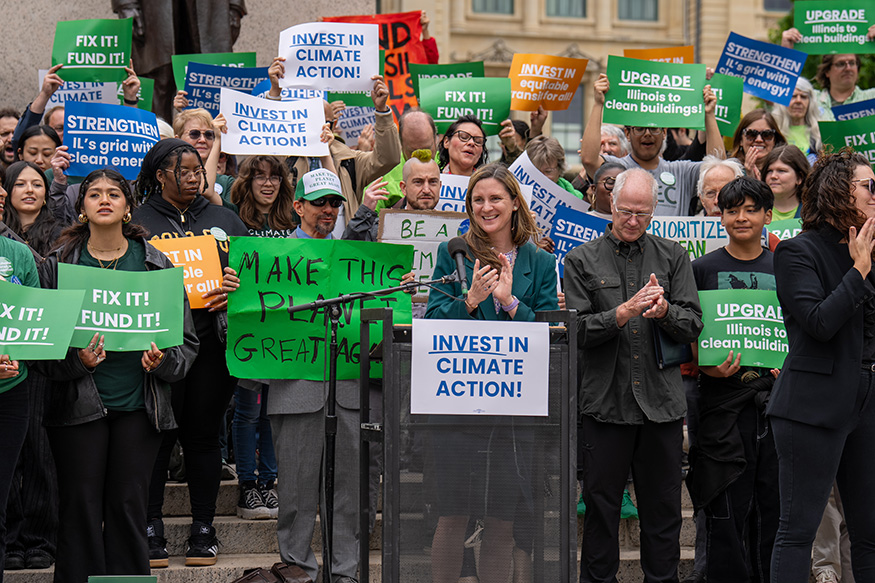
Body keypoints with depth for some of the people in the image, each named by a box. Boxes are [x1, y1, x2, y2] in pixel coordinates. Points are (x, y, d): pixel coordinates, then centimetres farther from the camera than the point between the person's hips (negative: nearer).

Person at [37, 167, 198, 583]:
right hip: (78, 403, -1)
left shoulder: (156, 264, 6)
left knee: (128, 505, 2)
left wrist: (163, 361, -12)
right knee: (81, 506, -1)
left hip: (138, 403, 1)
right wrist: (75, 360, -15)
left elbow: (186, 339, 7)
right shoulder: (58, 264, 4)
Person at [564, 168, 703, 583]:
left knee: (663, 509, 6)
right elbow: (577, 331, -4)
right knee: (601, 506, 2)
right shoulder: (582, 260, 5)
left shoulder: (673, 257, 11)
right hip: (605, 402, -2)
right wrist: (626, 311, -17)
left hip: (662, 401, 2)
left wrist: (664, 311, -16)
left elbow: (693, 327, 5)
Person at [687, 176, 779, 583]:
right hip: (724, 400, -2)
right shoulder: (703, 269, 5)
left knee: (771, 505, 5)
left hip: (774, 395, 2)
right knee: (727, 509, -3)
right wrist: (709, 368, -14)